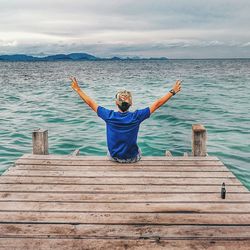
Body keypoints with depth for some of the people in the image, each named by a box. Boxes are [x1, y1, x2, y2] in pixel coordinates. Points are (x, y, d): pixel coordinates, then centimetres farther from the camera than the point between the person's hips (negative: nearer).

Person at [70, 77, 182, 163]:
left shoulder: (109, 116, -20)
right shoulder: (136, 116, -22)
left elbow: (90, 103, -10)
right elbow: (157, 104, -14)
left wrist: (77, 89, 1)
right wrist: (173, 91, -5)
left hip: (114, 157, 1)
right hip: (132, 158, 0)